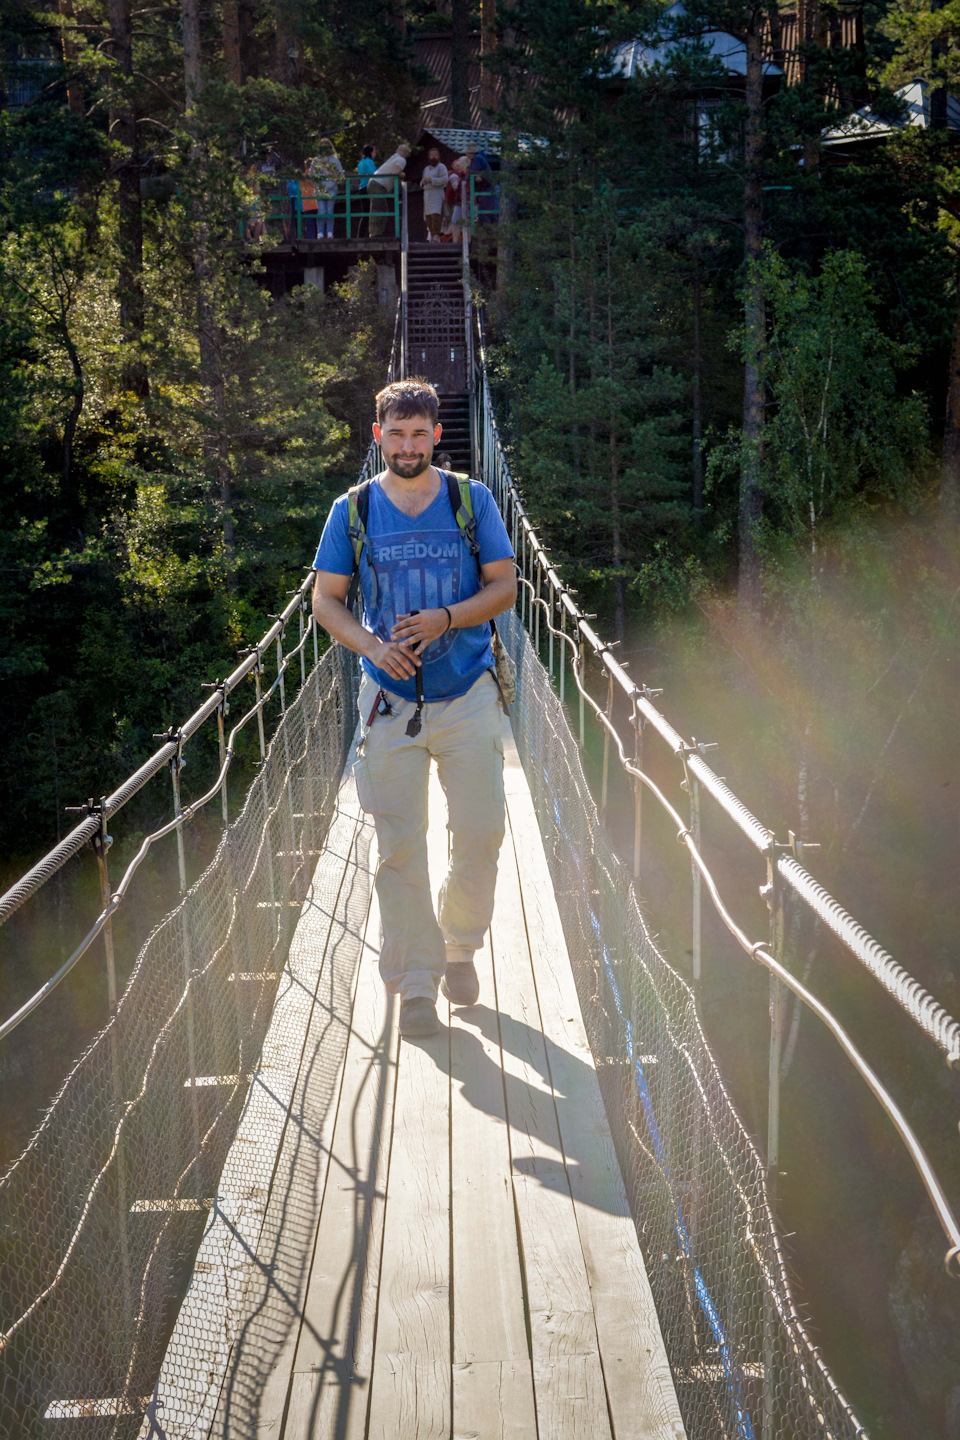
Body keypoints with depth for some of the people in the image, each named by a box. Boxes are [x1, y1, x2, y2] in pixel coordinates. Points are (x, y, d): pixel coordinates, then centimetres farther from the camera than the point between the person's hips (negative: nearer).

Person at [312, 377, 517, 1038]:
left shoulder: (472, 500, 3)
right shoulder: (352, 510, 3)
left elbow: (505, 586, 2)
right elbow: (326, 600, 5)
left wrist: (445, 619, -16)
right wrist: (372, 647, -14)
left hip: (468, 694, 1)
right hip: (391, 699, 0)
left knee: (481, 834, 4)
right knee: (400, 846, 0)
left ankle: (460, 946, 29)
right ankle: (416, 984, 11)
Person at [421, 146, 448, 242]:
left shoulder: (441, 167, 0)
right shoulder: (426, 168, 22)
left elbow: (444, 180, -12)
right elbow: (421, 182, 28)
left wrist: (431, 180, -14)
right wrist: (423, 181, 3)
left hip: (437, 193, -7)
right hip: (427, 193, 7)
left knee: (435, 214, -22)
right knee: (428, 216, 2)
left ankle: (436, 237, -30)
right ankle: (432, 234, 12)